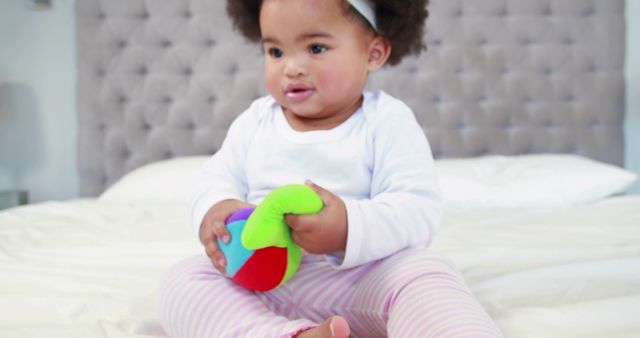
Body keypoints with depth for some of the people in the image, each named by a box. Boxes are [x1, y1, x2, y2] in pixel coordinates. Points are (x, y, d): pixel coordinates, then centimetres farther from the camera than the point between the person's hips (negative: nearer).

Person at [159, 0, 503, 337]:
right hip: (264, 283, 4)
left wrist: (350, 229, -32)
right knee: (182, 280, -19)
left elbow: (418, 208, -13)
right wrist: (215, 209, -14)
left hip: (366, 277, -3)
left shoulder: (388, 122, -4)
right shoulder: (255, 120, 9)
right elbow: (219, 179, 12)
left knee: (424, 277, -31)